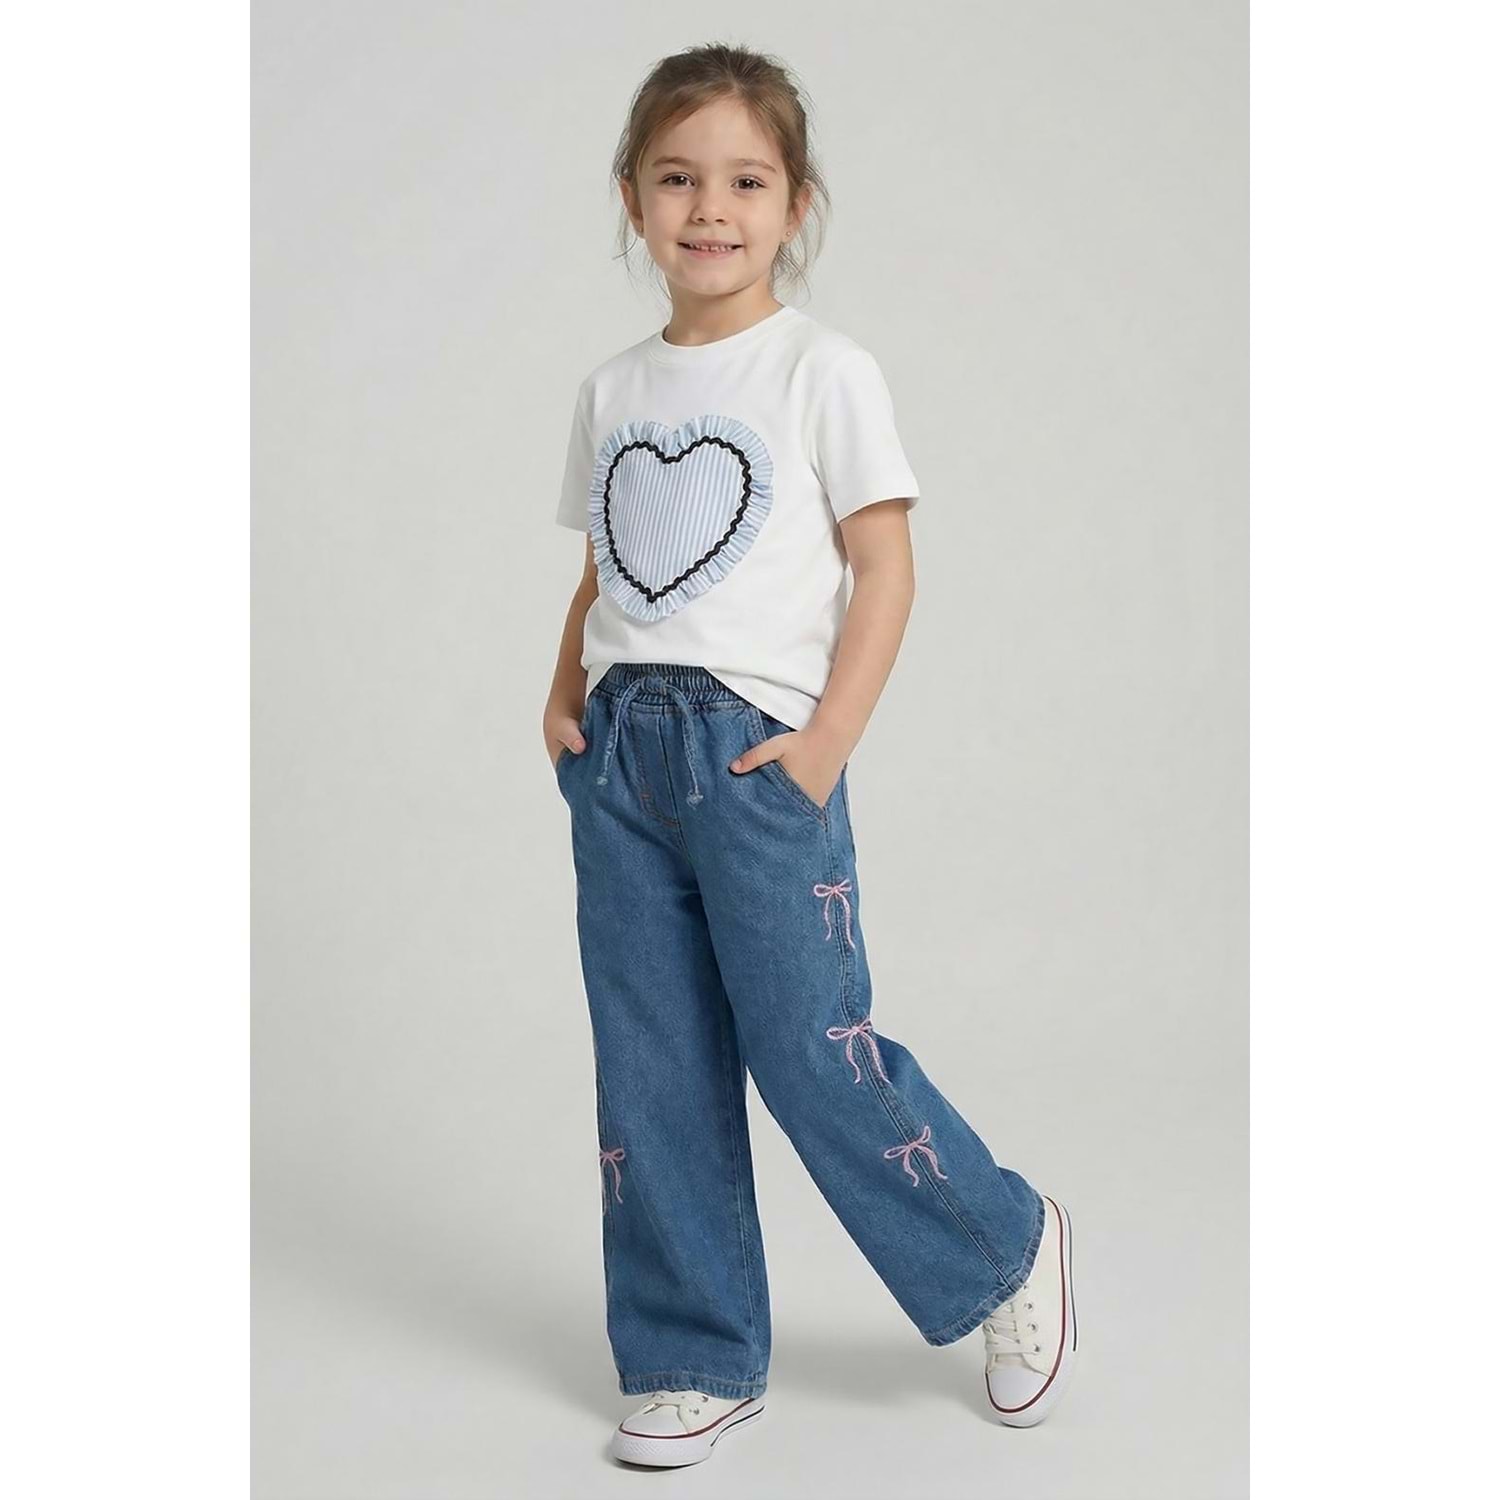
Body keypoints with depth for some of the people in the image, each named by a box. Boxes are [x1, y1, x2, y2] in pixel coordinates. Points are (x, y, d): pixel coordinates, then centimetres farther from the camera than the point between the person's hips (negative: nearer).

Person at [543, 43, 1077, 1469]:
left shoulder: (824, 371, -3)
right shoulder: (613, 390, 12)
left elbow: (884, 566, -6)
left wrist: (829, 739, -14)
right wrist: (564, 696, 4)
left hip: (755, 747, -5)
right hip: (617, 754, 5)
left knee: (813, 1052, -5)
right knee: (649, 1074, 8)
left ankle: (1006, 1248, 21)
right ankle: (695, 1363, 21)